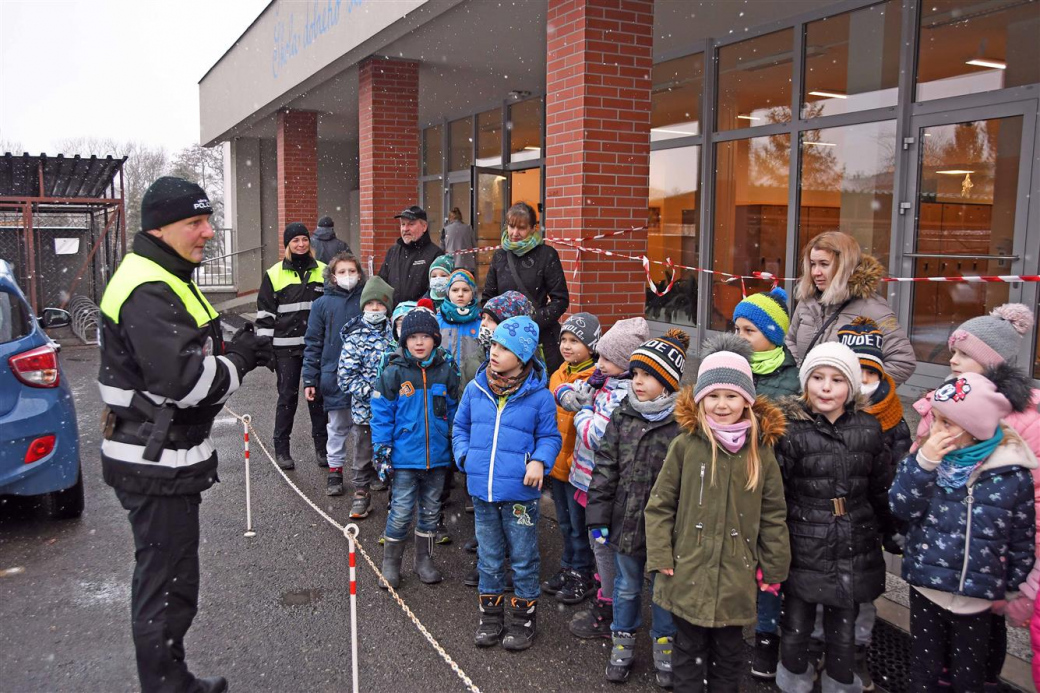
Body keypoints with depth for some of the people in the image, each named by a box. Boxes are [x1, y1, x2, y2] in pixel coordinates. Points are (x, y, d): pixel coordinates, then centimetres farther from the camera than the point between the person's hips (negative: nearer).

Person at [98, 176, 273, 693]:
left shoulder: (166, 279, 13)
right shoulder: (147, 292, -22)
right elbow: (183, 380, -29)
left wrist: (235, 351, 3)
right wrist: (240, 358, -13)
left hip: (163, 458, 12)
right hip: (156, 464, -12)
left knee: (163, 579, 23)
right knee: (167, 588, 1)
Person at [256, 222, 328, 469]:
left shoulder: (323, 271, 8)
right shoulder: (274, 274, 3)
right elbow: (264, 313, 4)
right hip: (286, 347, -1)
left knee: (318, 395, 7)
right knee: (287, 396, 4)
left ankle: (322, 447, 17)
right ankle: (281, 449, 15)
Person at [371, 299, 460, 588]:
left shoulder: (447, 371, 0)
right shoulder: (394, 373, -8)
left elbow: (453, 411, 8)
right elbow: (381, 414, -5)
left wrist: (456, 446, 9)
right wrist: (381, 450, -8)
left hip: (437, 456, 3)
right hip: (404, 456, -3)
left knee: (430, 510, 15)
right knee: (401, 512, 1)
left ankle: (424, 560, 31)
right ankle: (390, 564, 19)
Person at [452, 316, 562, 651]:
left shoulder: (539, 396, -10)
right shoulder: (475, 389, 0)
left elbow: (550, 436, 1)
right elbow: (461, 428, 13)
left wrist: (539, 460, -17)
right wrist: (465, 456, -2)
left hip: (520, 493, -3)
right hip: (482, 490, 4)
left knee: (523, 558, 11)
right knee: (489, 557, 17)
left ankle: (524, 616, 29)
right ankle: (491, 614, 34)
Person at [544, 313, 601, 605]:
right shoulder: (558, 375, 8)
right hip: (557, 463, 7)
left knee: (579, 524, 7)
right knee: (564, 522, 20)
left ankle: (581, 575, 22)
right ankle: (568, 568, 35)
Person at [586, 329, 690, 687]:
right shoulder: (623, 416, -2)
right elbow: (605, 468, 1)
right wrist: (598, 516, -1)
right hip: (627, 520, 3)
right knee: (626, 586, 19)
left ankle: (664, 646, 37)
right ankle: (623, 643, 39)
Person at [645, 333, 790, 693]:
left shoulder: (761, 450, -3)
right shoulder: (685, 445, -7)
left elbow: (773, 515, 4)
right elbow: (659, 506, -3)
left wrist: (773, 569, 6)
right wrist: (661, 559, -6)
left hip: (736, 578, 1)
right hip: (689, 574, -1)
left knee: (729, 650, 18)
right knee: (689, 649, 13)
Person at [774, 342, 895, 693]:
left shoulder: (868, 429, 2)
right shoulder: (791, 430, -10)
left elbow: (881, 490, 12)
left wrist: (886, 533, 17)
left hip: (855, 549, 3)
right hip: (804, 548, -3)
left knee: (844, 628, 15)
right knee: (797, 625, 10)